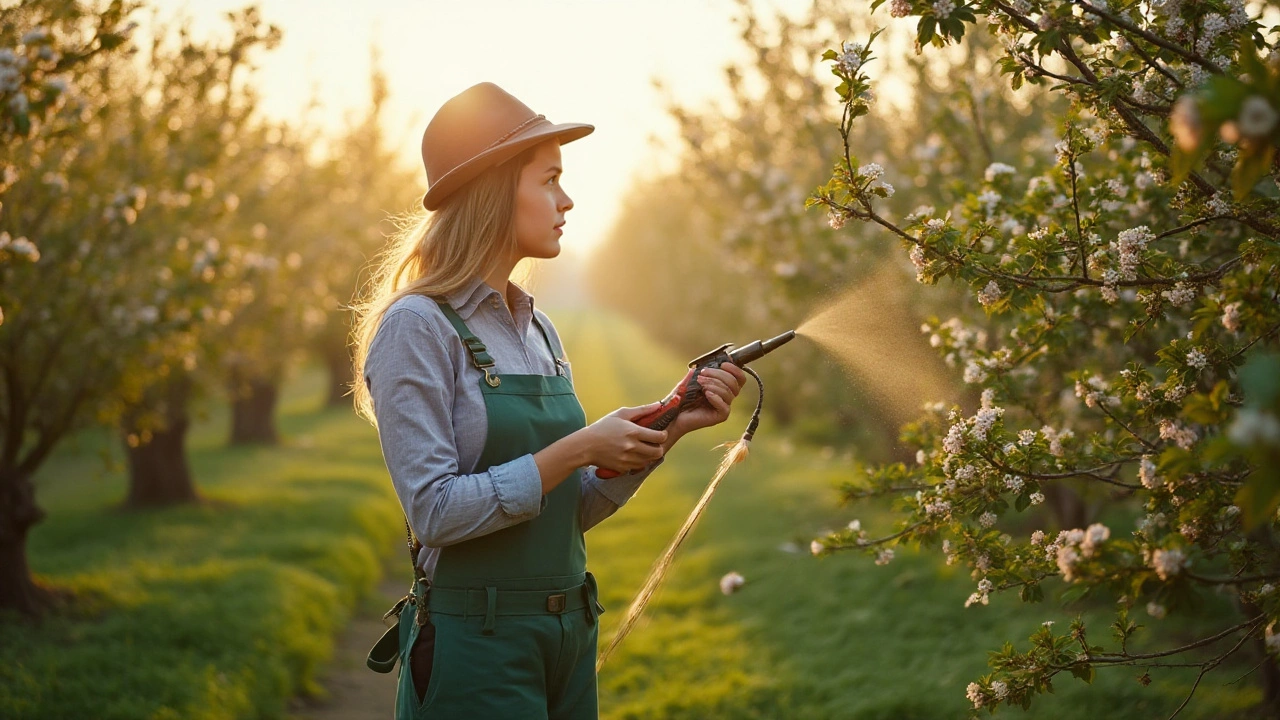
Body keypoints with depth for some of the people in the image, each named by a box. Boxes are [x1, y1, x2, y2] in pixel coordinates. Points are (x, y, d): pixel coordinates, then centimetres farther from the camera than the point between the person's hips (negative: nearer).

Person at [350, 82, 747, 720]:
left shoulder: (538, 330, 10)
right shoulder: (417, 328, -12)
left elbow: (575, 510, 11)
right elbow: (435, 511, -19)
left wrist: (668, 430, -1)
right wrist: (579, 448, -18)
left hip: (568, 638, 7)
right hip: (474, 640, -7)